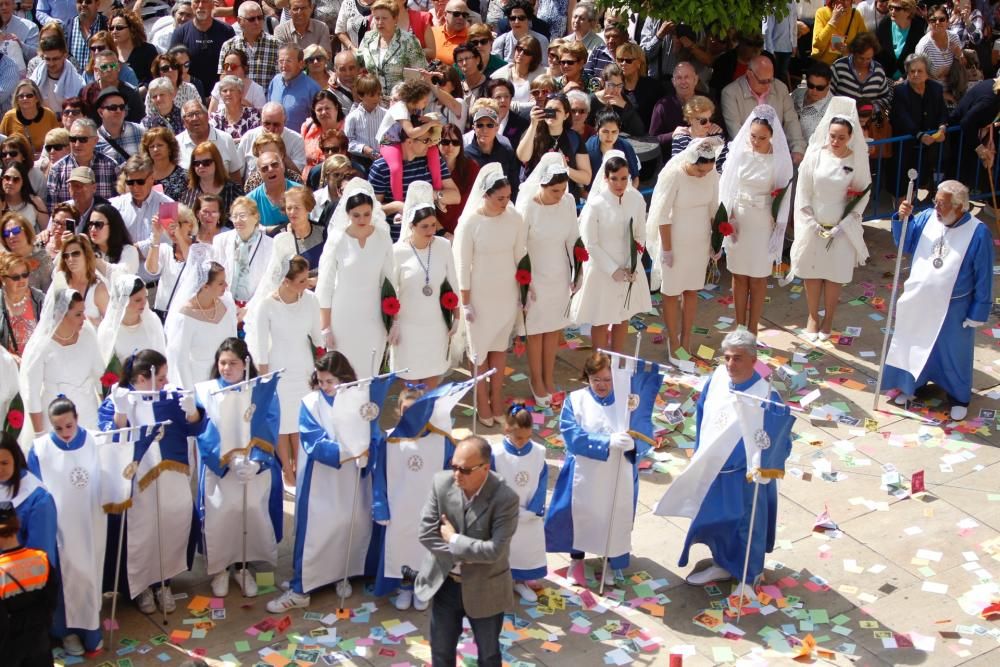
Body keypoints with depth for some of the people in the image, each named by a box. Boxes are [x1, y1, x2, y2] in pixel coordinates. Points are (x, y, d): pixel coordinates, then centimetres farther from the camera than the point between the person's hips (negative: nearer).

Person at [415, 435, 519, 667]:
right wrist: (461, 554, -18)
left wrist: (453, 539, -20)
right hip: (444, 584, 3)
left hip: (485, 590, -3)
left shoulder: (505, 498, -25)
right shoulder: (441, 483, -14)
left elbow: (494, 550, -29)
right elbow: (426, 534, -11)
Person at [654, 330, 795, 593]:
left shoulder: (765, 397, -25)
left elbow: (775, 439, -21)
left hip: (744, 476, -6)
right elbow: (702, 414, 8)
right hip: (712, 469, 6)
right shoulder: (718, 377, -7)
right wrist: (699, 451, 12)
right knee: (714, 519, 22)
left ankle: (749, 576, 35)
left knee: (745, 525, 12)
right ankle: (723, 564, 46)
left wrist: (763, 467, -30)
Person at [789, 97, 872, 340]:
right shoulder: (816, 154, -7)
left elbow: (864, 195, -3)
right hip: (813, 227, 1)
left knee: (835, 275, 9)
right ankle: (813, 318, 26)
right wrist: (810, 223, -7)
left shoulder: (857, 160, -9)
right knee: (812, 272, 10)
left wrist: (843, 226, -10)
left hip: (841, 229, -1)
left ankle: (828, 319, 26)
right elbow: (802, 190, -3)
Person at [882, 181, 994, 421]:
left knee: (954, 353, 11)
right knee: (916, 347, 19)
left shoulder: (978, 233, -18)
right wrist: (902, 219, -15)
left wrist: (979, 312, -9)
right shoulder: (927, 217, -9)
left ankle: (959, 398, 31)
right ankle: (912, 385, 41)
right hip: (919, 302, 4)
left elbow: (984, 277, -12)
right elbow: (905, 244, 4)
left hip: (954, 309, -4)